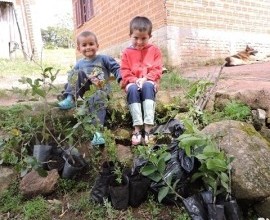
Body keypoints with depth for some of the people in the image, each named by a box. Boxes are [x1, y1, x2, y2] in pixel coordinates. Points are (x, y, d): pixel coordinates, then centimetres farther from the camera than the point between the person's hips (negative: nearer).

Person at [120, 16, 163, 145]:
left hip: (149, 82, 0)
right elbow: (125, 72, 3)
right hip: (133, 83, 1)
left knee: (147, 86, -36)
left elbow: (157, 70, 1)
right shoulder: (127, 53, 9)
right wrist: (135, 80, -16)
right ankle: (137, 128, -36)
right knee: (132, 89, -34)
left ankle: (148, 127, -40)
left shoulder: (154, 50, 10)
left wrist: (145, 78, -17)